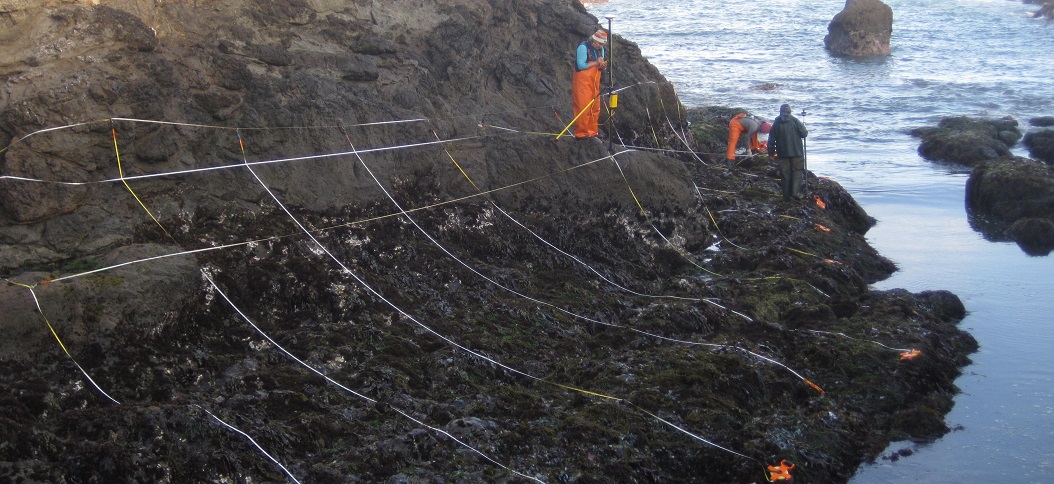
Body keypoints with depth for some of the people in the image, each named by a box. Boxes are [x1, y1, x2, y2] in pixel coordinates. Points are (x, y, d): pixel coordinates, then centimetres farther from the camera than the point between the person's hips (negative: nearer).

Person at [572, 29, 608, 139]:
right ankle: (581, 133, -5)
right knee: (583, 108, -9)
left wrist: (603, 65, -7)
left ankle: (593, 131, 18)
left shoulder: (601, 49, 11)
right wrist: (596, 63, -16)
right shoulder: (583, 47, -12)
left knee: (595, 108, 9)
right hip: (583, 82, -7)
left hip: (595, 83, 8)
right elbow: (580, 65, -18)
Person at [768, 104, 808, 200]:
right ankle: (796, 191, -11)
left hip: (782, 153, 3)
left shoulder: (776, 123, 4)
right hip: (796, 152, -2)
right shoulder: (794, 120, -4)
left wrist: (771, 152, 14)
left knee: (786, 174, 8)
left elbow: (771, 139, 5)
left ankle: (786, 195, 8)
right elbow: (804, 133, -5)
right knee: (797, 171, 5)